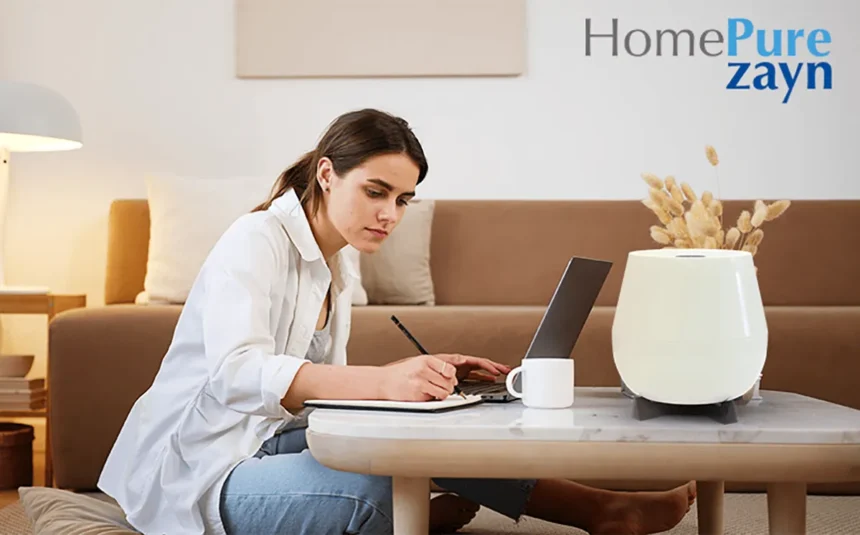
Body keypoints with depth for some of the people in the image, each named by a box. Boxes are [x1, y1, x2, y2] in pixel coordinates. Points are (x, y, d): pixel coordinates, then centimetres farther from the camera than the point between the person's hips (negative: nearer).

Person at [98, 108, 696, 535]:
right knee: (372, 486, -29)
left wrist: (422, 374, -9)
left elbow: (321, 382, 7)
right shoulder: (257, 241, -16)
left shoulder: (341, 268, 12)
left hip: (265, 445, 9)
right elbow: (237, 374, -32)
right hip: (198, 475, -9)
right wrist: (383, 380, -45)